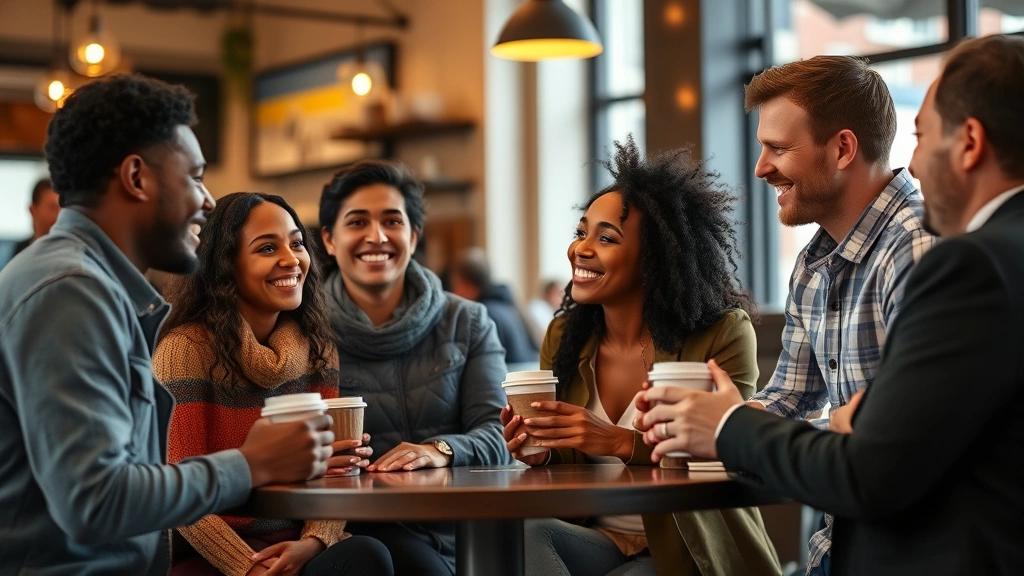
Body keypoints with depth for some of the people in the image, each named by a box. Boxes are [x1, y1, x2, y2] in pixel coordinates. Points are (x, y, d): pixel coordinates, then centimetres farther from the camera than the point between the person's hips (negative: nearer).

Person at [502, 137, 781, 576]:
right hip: (598, 539, 5)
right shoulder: (564, 337, 3)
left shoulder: (724, 335, -11)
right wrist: (544, 455, -16)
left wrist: (622, 443, -29)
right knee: (520, 533, -28)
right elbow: (574, 469, 8)